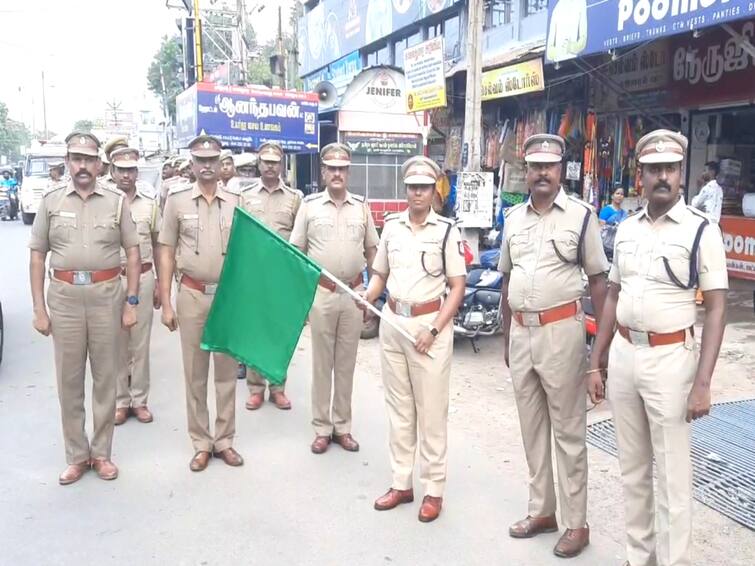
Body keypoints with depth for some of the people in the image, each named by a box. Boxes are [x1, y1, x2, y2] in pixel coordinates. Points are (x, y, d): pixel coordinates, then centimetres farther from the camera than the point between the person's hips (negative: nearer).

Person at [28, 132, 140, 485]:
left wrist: (131, 302, -1)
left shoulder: (116, 201, 3)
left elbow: (132, 252, 4)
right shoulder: (51, 200, 5)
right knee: (69, 380, 7)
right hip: (64, 296, 1)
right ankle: (77, 456, 21)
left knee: (105, 377, 8)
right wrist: (39, 308, 0)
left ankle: (101, 452, 21)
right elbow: (37, 256, 5)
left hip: (106, 294, 0)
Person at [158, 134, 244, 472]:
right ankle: (201, 443, 19)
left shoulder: (235, 202, 3)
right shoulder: (177, 199, 1)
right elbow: (166, 252, 3)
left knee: (226, 371, 9)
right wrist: (166, 304, -2)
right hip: (192, 295, -1)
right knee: (195, 373, 7)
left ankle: (224, 440, 21)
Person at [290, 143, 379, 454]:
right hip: (320, 293, -2)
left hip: (354, 294, 2)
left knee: (346, 363, 10)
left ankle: (343, 426, 21)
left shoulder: (361, 206, 5)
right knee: (321, 363, 6)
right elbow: (296, 252, 3)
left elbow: (372, 249, 13)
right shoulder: (309, 205, 0)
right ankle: (321, 428, 17)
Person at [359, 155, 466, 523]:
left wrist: (434, 330, -13)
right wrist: (367, 297, -5)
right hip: (392, 321, 5)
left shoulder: (446, 230, -5)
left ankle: (433, 490, 15)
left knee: (431, 410, 3)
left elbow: (457, 286, -5)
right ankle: (401, 483, 25)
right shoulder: (391, 225, 8)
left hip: (430, 323, -5)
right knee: (398, 408, 13)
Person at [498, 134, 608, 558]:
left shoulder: (581, 215, -5)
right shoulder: (513, 217, 9)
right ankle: (542, 511, 30)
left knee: (568, 431, 4)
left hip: (561, 330, -5)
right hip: (521, 332, 5)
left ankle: (577, 523, 18)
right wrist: (507, 338, 15)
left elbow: (598, 280, -4)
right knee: (532, 427, 15)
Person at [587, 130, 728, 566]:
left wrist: (702, 382, -17)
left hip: (670, 358, -6)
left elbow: (716, 308, -10)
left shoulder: (701, 229, -8)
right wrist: (596, 363, 10)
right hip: (623, 354, 6)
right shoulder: (627, 228, 9)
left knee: (672, 474, 3)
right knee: (633, 468, 17)